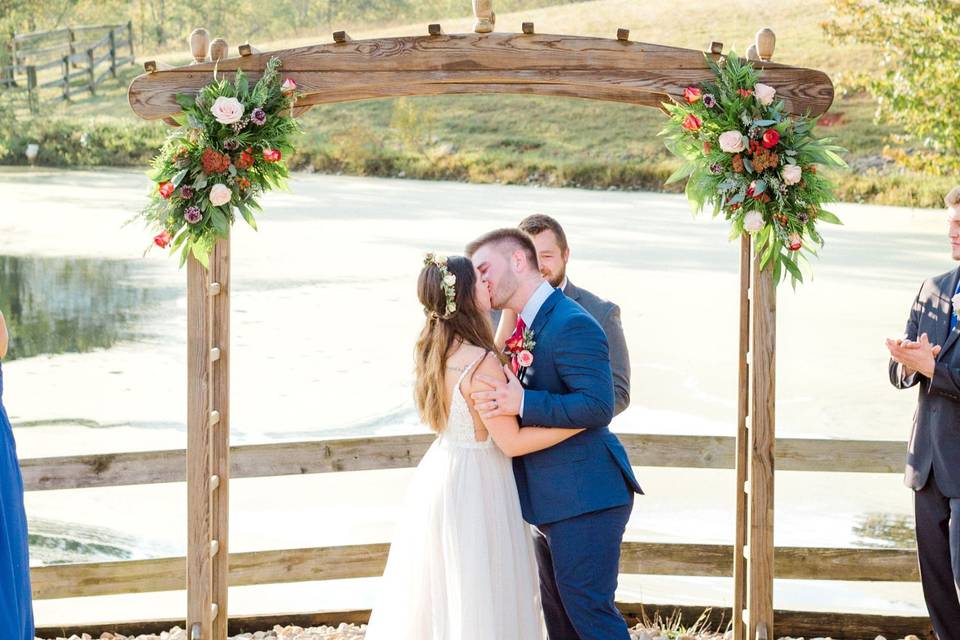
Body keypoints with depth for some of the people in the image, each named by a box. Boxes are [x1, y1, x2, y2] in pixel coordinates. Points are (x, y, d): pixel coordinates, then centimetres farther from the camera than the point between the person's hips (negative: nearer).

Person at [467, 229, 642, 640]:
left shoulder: (571, 324, -17)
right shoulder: (523, 327, 14)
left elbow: (598, 405, -26)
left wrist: (521, 404, -28)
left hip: (584, 498, -10)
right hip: (549, 500, 10)